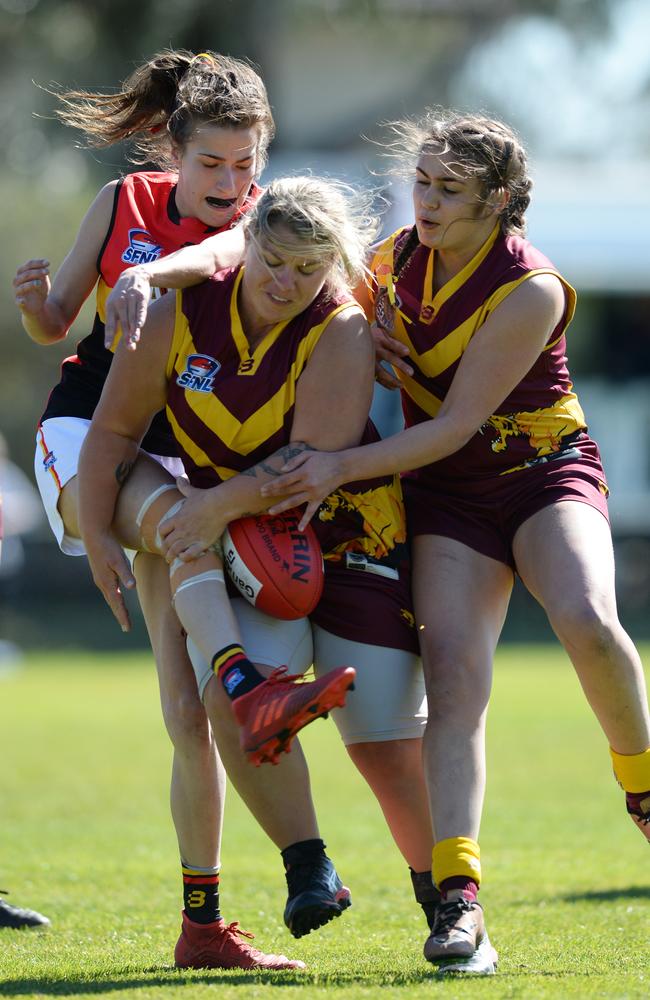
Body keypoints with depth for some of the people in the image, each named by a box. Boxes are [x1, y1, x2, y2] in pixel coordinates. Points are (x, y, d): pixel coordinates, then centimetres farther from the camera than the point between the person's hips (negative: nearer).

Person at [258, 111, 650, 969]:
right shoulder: (397, 260, -1)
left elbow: (454, 426, -22)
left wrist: (344, 467, -29)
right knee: (453, 674, -17)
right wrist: (369, 347, -3)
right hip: (449, 495, 4)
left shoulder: (531, 290, -20)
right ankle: (457, 894, -27)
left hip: (547, 473, -4)